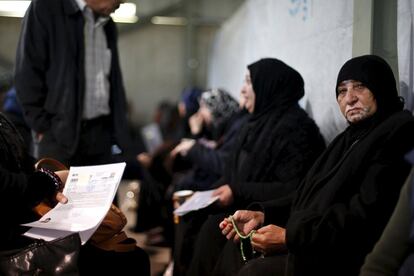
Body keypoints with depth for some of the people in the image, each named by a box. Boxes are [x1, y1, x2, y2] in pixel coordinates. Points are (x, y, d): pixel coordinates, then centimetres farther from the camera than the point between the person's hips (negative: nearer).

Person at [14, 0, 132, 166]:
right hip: (60, 133, -5)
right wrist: (43, 128, -9)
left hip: (102, 134, 5)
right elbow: (27, 74, -6)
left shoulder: (108, 26, 16)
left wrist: (118, 136, 9)